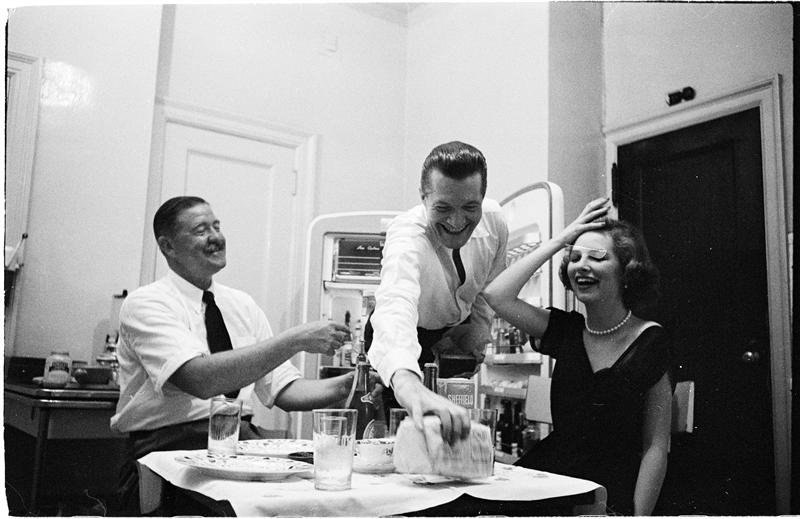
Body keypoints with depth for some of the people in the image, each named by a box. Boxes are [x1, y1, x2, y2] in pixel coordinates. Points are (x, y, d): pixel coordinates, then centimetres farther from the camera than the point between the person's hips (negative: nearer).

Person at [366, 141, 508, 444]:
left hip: (458, 333, 5)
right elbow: (395, 305, -62)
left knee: (463, 425, 10)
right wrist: (406, 381, -79)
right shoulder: (407, 237, -40)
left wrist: (478, 334, -2)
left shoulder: (493, 220, -21)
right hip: (407, 337, -4)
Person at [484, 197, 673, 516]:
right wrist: (558, 241, -1)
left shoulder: (651, 341, -4)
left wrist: (638, 514, -10)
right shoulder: (565, 329, 7)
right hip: (547, 482, 3)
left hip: (611, 499, -3)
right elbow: (496, 296, -6)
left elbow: (655, 447, -3)